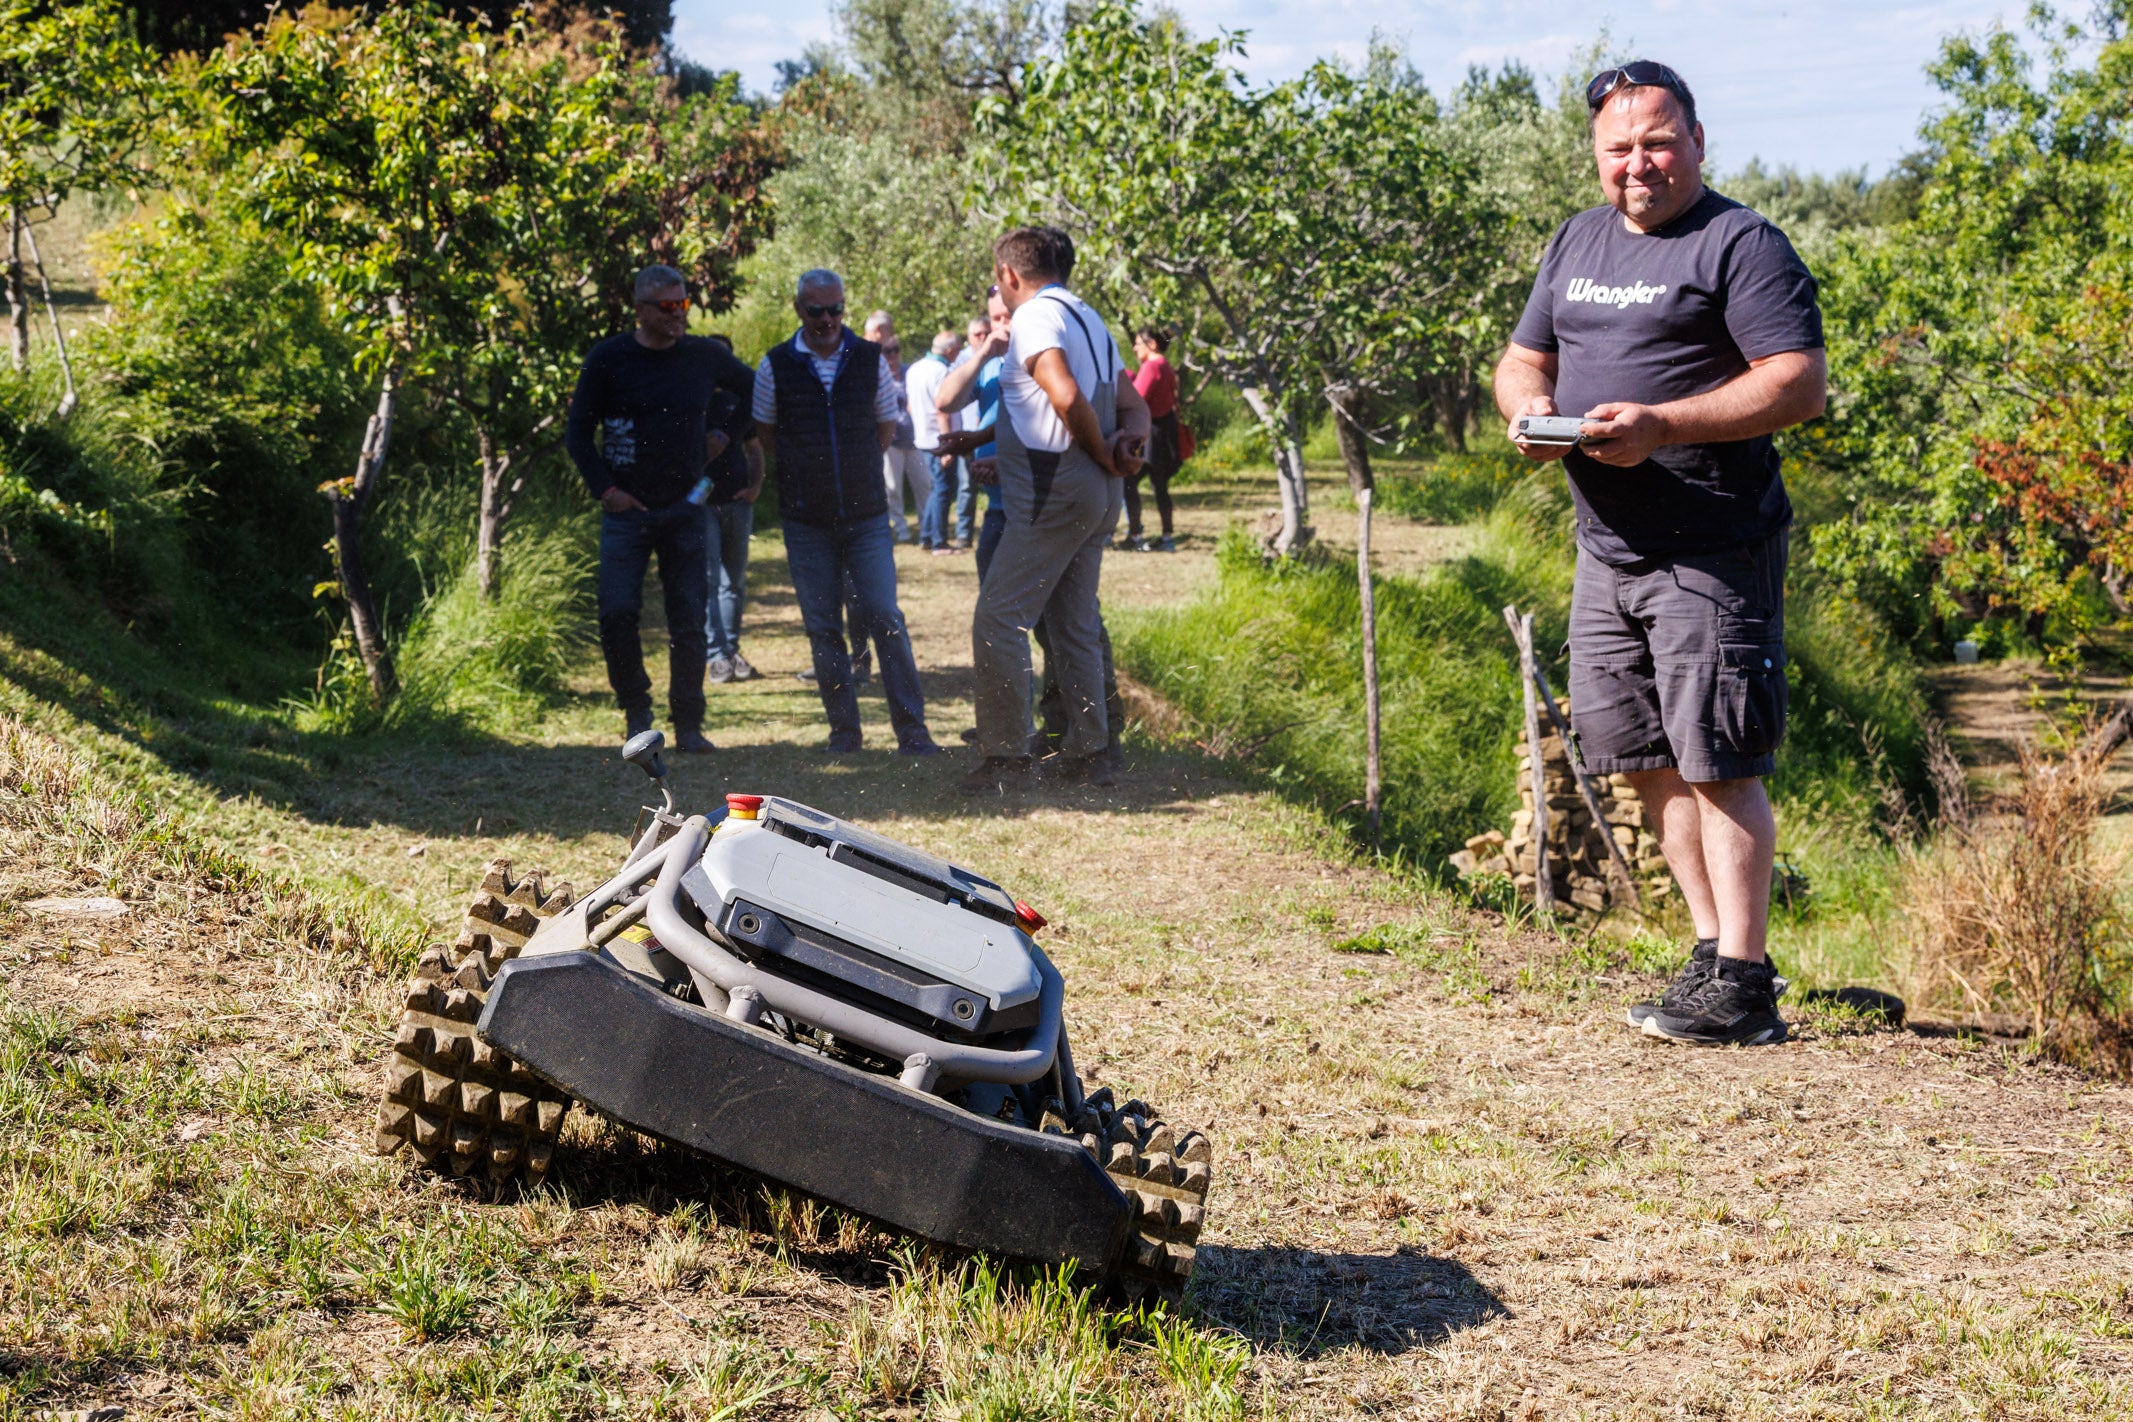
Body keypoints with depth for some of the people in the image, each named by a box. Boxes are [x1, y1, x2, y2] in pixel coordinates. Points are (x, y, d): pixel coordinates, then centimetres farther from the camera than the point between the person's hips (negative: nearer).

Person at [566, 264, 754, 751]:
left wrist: (728, 434, 12)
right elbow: (577, 432, 3)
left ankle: (688, 726, 8)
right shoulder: (608, 359, -4)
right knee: (617, 611, -12)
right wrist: (604, 488, -5)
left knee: (689, 620, 0)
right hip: (627, 510, -2)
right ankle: (635, 709, 9)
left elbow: (752, 390, 24)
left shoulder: (707, 356, 3)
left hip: (685, 509, 2)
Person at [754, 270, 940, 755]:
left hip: (866, 515, 0)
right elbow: (765, 431, 13)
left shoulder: (870, 359, 2)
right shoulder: (776, 365, 1)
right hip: (807, 522, 0)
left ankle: (911, 728, -1)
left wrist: (859, 469, 8)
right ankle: (843, 728, 12)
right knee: (823, 628, 3)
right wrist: (805, 469, 8)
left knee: (885, 619, -6)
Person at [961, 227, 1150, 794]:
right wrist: (1130, 440, -3)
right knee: (1075, 624, 15)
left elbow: (1066, 396, -25)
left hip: (1055, 490, -10)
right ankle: (1088, 749, 18)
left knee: (998, 621, -7)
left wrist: (1104, 456, -12)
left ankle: (1005, 756, -9)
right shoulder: (1088, 319, 20)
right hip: (1097, 494, 10)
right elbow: (1132, 402, 18)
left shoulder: (1035, 316, -10)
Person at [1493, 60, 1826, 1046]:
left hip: (1713, 554, -8)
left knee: (1717, 761, -8)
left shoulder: (1740, 244, -6)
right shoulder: (1577, 243, 17)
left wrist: (1661, 425, -24)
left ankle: (1739, 987, -4)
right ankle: (1716, 947, 21)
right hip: (1606, 549, 8)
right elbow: (1522, 361, 23)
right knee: (1648, 761, 11)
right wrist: (1532, 409, -1)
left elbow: (1800, 385, -15)